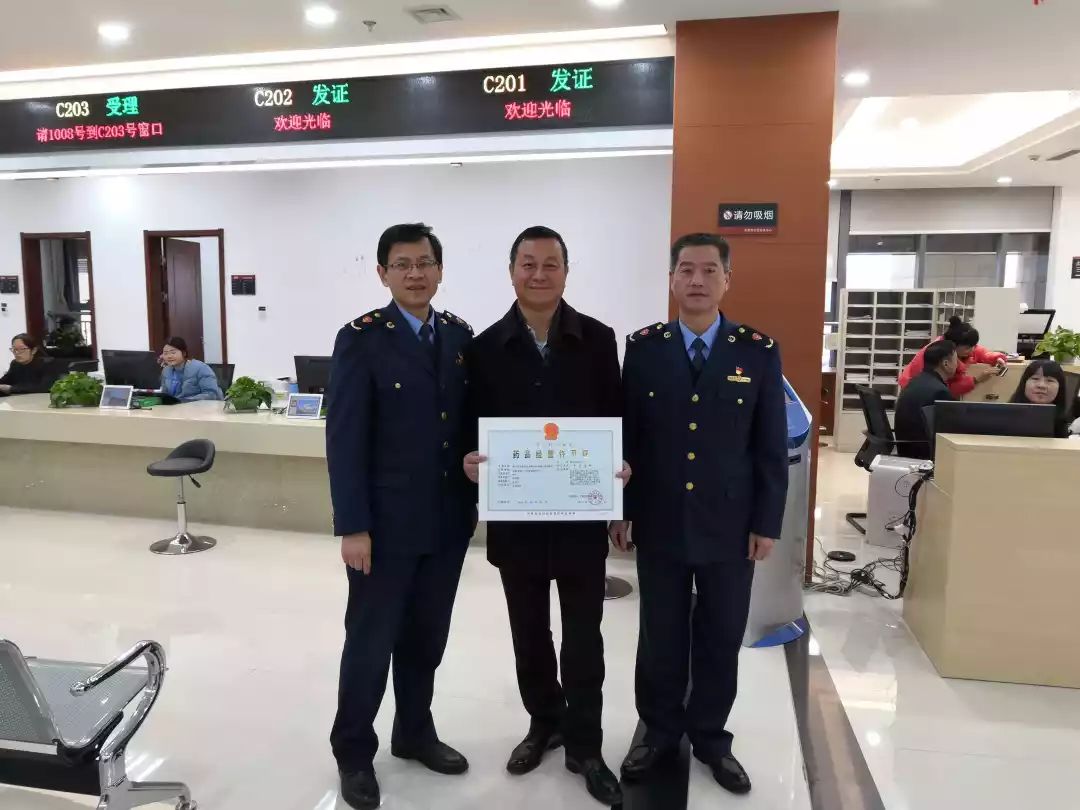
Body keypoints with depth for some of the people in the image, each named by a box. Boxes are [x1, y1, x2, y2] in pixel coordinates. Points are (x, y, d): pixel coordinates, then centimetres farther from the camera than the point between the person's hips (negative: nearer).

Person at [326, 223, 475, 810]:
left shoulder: (460, 336, 6)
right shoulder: (361, 340, -10)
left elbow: (468, 420, 10)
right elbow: (344, 440, -13)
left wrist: (473, 499, 5)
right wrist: (352, 527, -15)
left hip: (447, 520, 5)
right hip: (387, 522, -5)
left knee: (427, 638, 17)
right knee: (371, 642, 9)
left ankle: (414, 733, 38)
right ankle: (353, 752, 30)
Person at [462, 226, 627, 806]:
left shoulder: (598, 340, -1)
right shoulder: (486, 347, 0)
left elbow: (618, 418, 1)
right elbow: (473, 426, 2)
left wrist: (621, 465, -17)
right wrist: (470, 461, -18)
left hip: (581, 514, -1)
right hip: (515, 515, 1)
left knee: (583, 636, 9)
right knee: (529, 632, 17)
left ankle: (584, 746, 27)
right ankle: (544, 722, 39)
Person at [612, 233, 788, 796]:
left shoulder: (759, 351, -2)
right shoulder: (643, 347, -1)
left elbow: (771, 446, 0)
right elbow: (624, 433, 1)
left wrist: (767, 522, -2)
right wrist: (619, 509, -1)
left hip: (729, 525, 0)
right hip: (658, 522, 0)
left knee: (721, 639, 13)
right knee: (660, 637, 13)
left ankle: (710, 737, 33)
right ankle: (660, 732, 33)